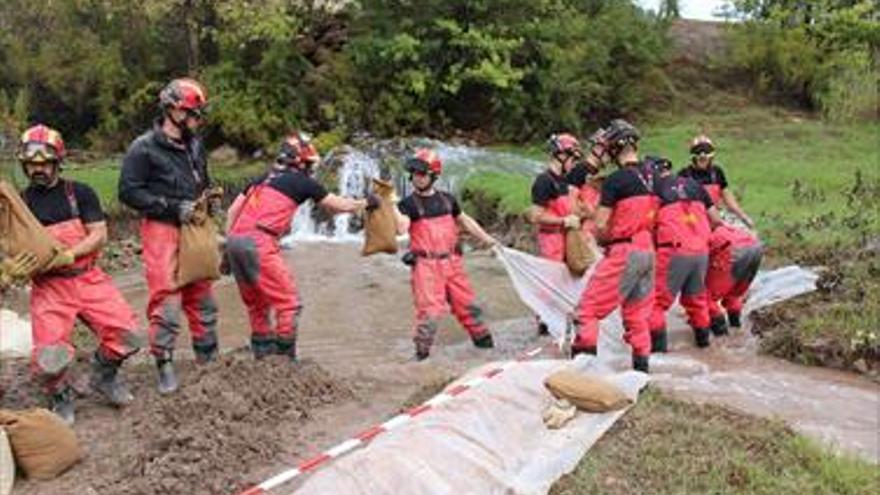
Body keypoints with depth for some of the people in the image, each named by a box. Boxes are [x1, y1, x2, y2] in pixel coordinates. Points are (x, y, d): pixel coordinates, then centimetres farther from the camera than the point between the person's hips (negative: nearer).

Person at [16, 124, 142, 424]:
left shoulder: (80, 193, 6)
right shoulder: (20, 202, 7)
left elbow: (99, 235, -1)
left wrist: (67, 255, -16)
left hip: (89, 280, 1)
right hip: (48, 288, -1)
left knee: (127, 336, -11)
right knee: (49, 360, -17)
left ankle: (103, 375, 21)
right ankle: (60, 397, 17)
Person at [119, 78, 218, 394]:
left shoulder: (195, 145, 13)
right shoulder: (144, 148, -8)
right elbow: (129, 192, -12)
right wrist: (172, 207, -16)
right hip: (161, 229, -6)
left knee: (202, 296, 11)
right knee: (166, 298, -10)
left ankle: (208, 358, 22)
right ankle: (165, 365, -1)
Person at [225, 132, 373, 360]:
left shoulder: (263, 178, 23)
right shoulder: (302, 181, 5)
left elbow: (233, 210, 20)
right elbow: (341, 205, 14)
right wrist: (366, 202, 31)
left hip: (235, 241, 8)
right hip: (259, 244, -7)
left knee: (257, 304, 18)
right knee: (289, 303, 0)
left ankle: (263, 358, 23)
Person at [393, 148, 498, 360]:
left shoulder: (447, 199, 8)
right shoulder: (408, 204, -4)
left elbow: (465, 221, 21)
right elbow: (401, 229, -21)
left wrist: (487, 239, 22)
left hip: (452, 262, 4)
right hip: (426, 265, -4)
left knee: (466, 303, 13)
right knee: (429, 309, -8)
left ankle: (483, 339, 30)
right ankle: (422, 352, 4)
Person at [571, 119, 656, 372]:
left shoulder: (615, 180, -15)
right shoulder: (651, 175, 5)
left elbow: (600, 226, -12)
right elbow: (653, 215, 12)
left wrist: (603, 240, 7)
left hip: (623, 252, -7)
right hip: (648, 250, 7)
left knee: (588, 309, 0)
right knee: (637, 314, 17)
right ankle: (641, 368, 22)